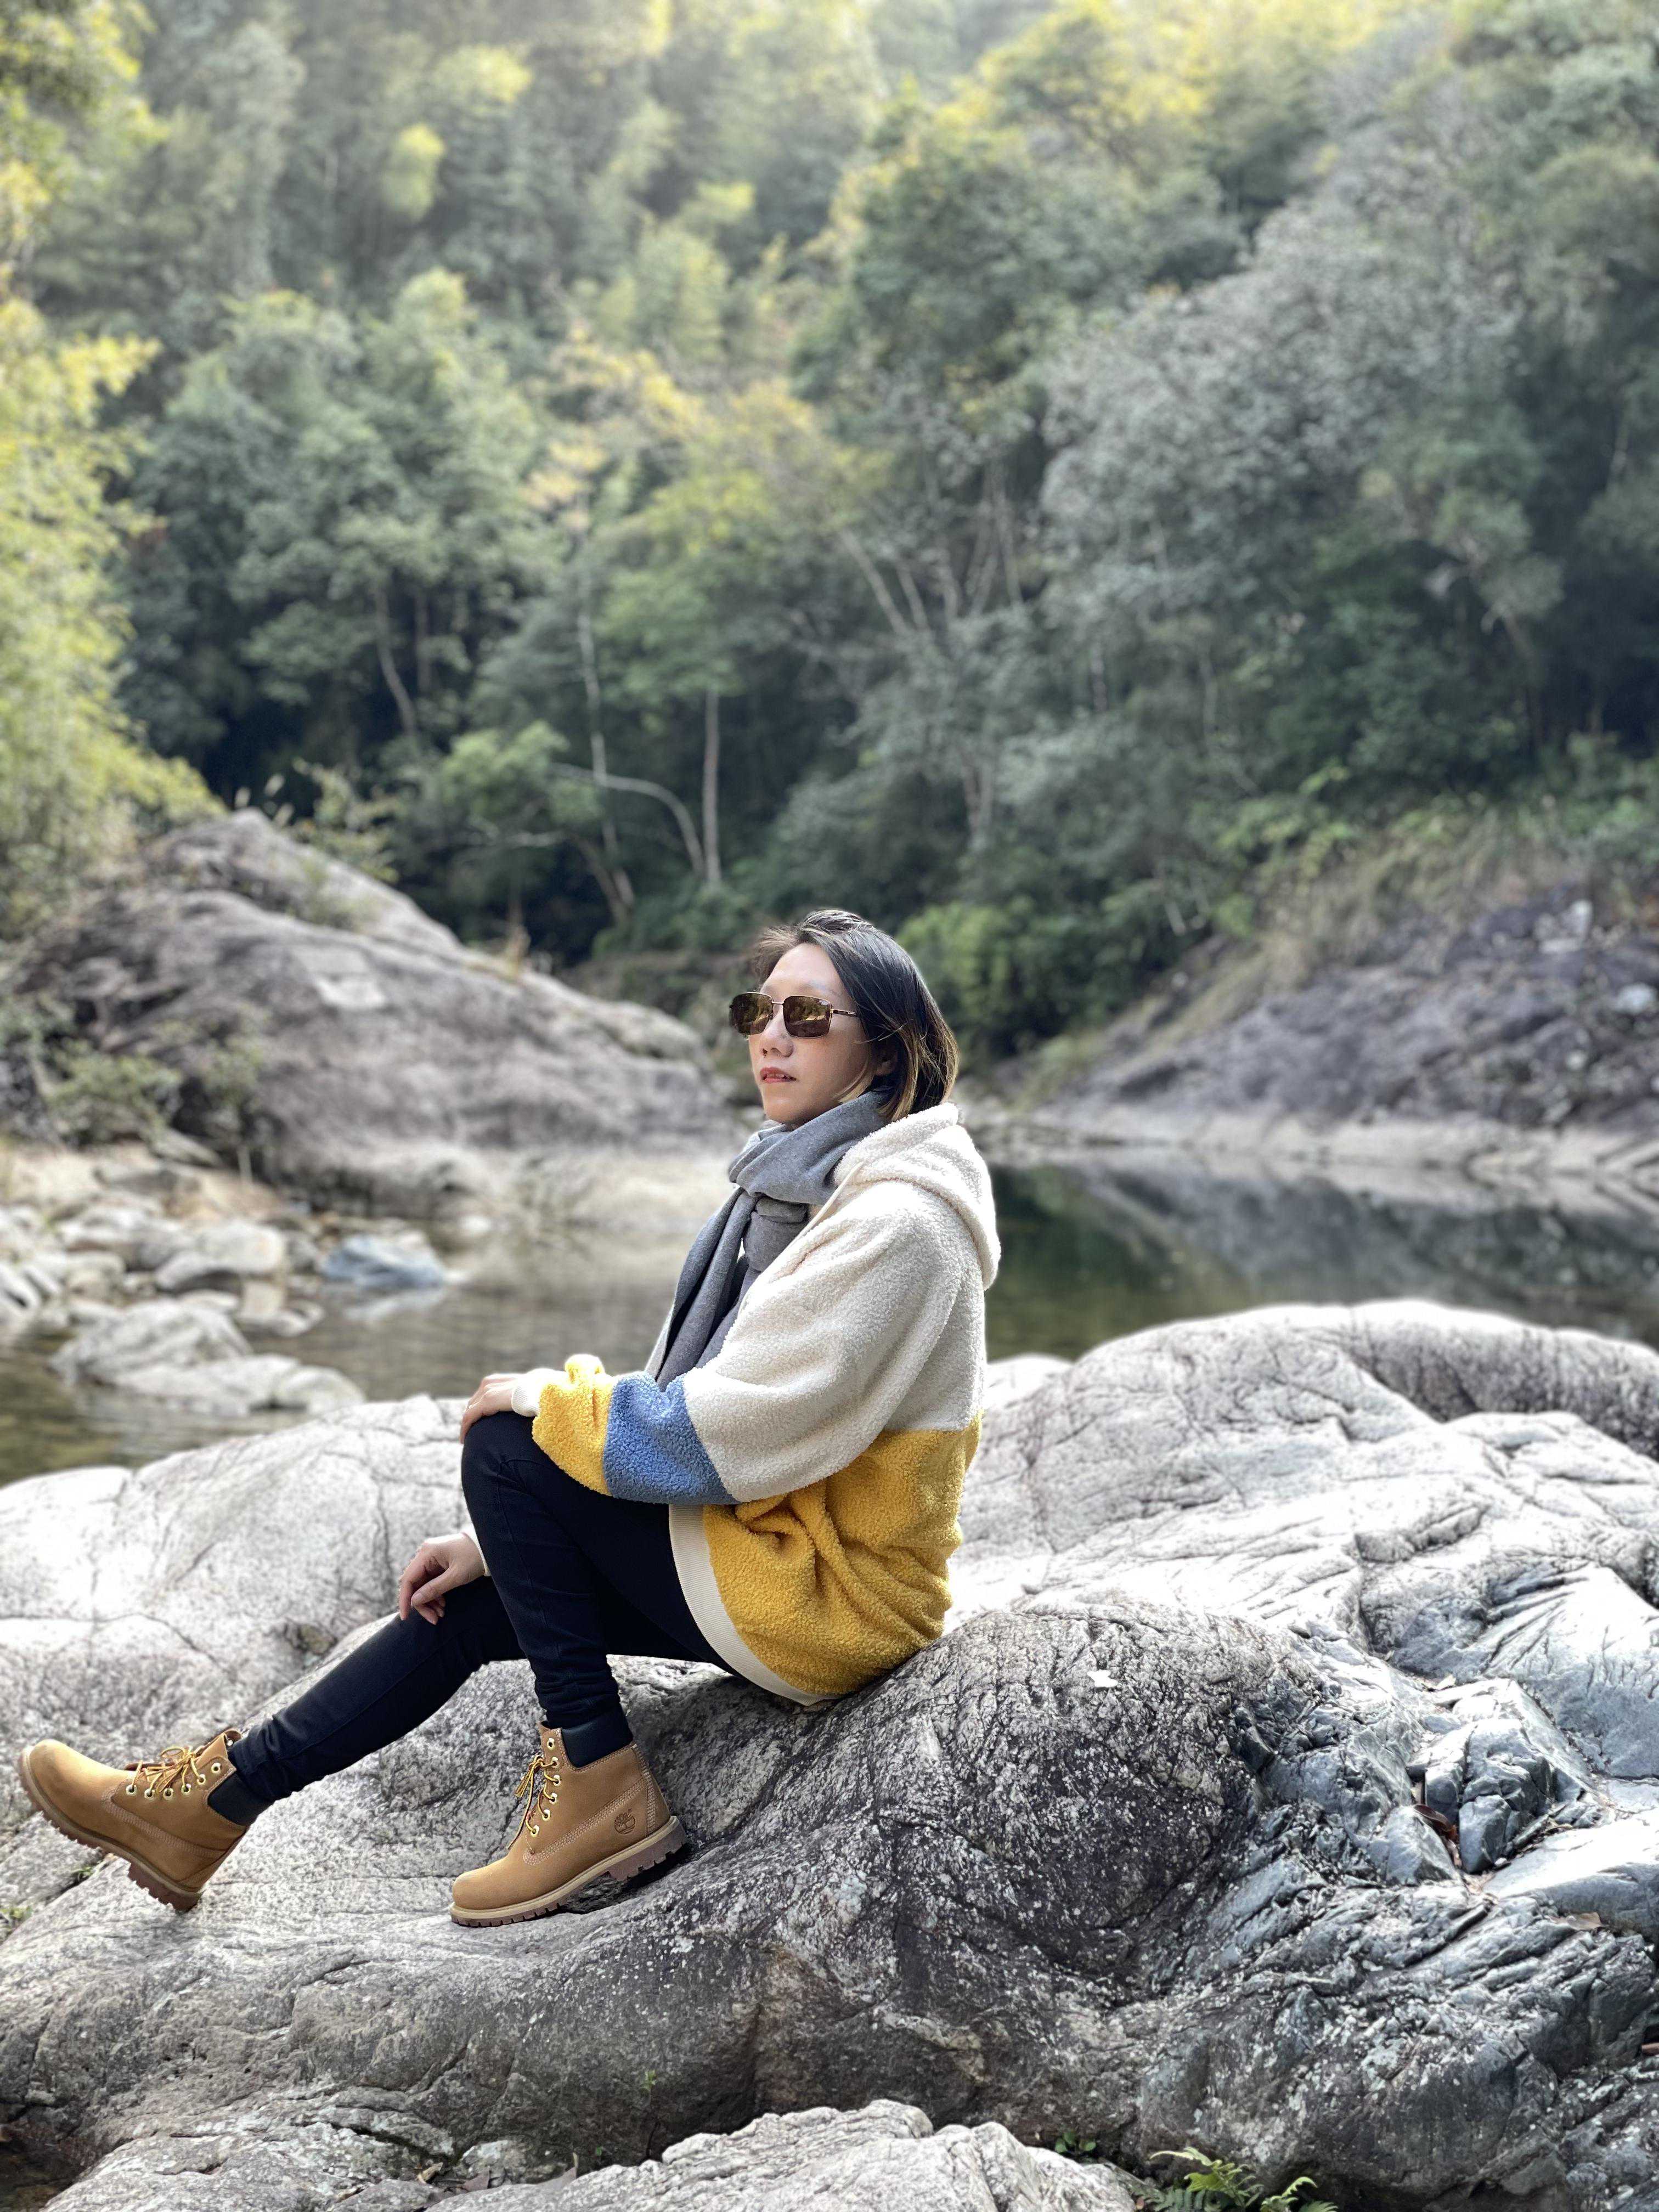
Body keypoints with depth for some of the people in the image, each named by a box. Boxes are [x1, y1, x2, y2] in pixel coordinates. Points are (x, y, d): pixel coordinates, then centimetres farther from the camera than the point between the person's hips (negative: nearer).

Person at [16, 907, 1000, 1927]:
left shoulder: (897, 1220, -20)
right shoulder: (800, 1183, 11)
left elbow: (738, 1430, -26)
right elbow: (688, 1403, 12)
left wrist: (550, 1399, -12)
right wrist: (494, 1539, 7)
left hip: (822, 1594, -9)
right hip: (771, 1545, 9)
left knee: (507, 1445, -12)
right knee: (473, 1599, 11)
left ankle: (601, 1781, -7)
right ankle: (212, 1802, 19)